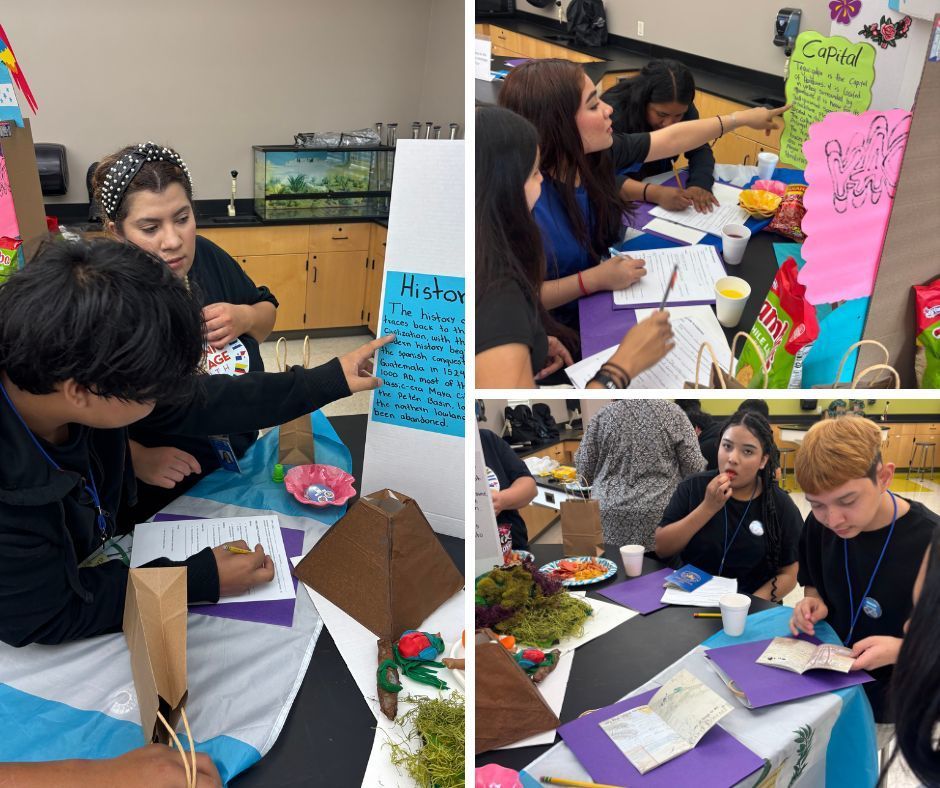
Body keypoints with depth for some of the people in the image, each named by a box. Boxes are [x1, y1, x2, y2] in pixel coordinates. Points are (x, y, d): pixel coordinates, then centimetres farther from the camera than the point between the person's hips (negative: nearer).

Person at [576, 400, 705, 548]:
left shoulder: (604, 414, 1)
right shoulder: (673, 412, 0)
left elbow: (584, 469, 6)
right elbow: (694, 467, 0)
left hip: (610, 512, 1)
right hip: (659, 511, -1)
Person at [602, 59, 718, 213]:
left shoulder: (682, 109, -10)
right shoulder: (612, 112, -26)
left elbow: (700, 150, -8)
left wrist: (699, 184, -29)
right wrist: (654, 194, -44)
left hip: (660, 184, 5)